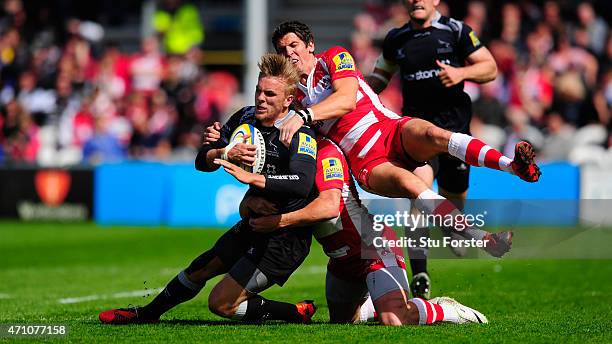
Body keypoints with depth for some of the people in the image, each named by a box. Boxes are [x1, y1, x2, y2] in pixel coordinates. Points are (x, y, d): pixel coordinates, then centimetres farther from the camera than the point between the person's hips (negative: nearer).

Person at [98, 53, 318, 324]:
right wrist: (226, 154, -21)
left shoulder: (301, 134, -23)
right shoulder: (245, 117, -1)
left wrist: (250, 177, -44)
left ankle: (296, 313, 6)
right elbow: (202, 161, 1)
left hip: (286, 239, -8)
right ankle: (147, 314, 44)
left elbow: (303, 184, -41)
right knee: (199, 269, 22)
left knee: (221, 303, -9)